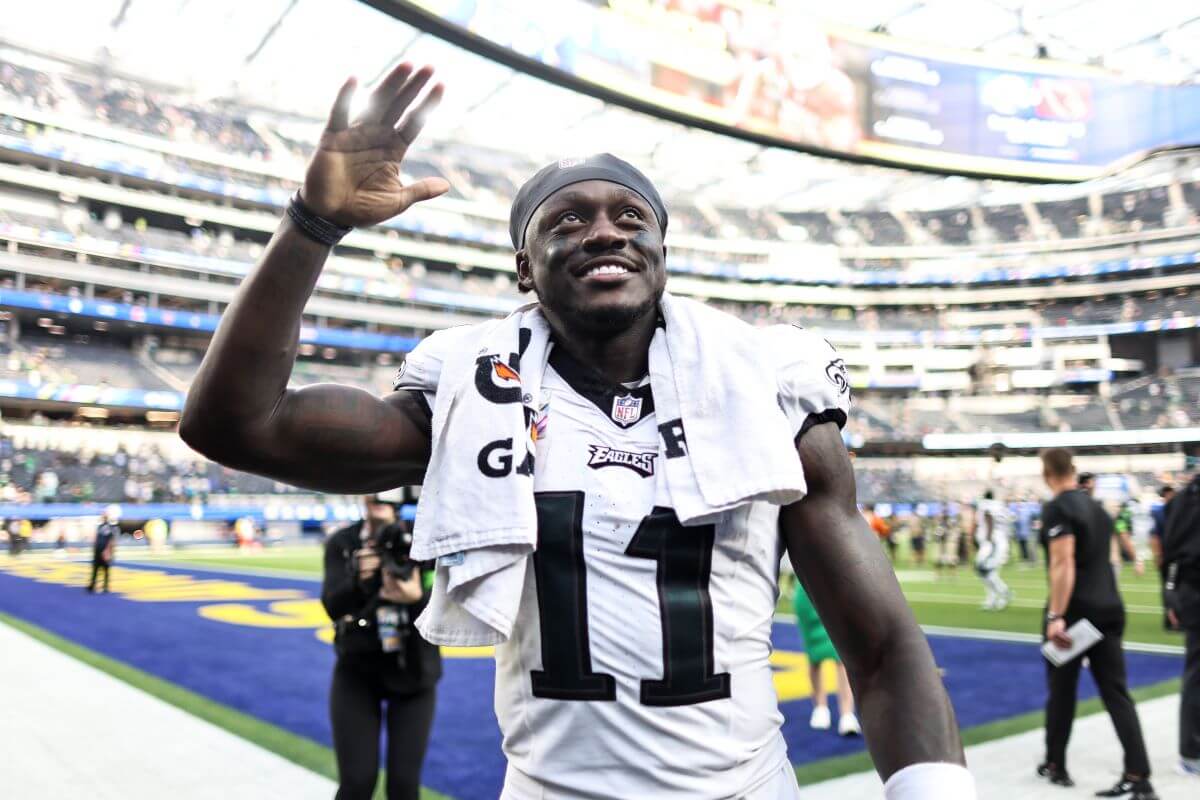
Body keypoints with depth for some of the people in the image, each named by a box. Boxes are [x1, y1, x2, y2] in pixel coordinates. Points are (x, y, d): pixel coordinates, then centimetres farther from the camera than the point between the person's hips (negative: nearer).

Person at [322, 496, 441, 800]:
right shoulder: (342, 543, -7)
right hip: (358, 670, 0)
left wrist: (418, 598, -33)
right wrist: (360, 579, -39)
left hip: (413, 672, 0)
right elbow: (333, 606, -19)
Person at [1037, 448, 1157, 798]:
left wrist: (1056, 616, -22)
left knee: (1062, 690, 9)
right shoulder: (1097, 506, 14)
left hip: (1075, 610, -7)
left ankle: (1055, 765, 24)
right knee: (1116, 693, 5)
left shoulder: (1057, 508, -12)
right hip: (1109, 608, 7)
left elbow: (1063, 564, -21)